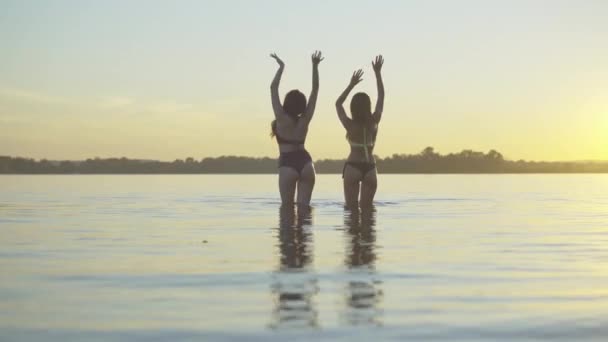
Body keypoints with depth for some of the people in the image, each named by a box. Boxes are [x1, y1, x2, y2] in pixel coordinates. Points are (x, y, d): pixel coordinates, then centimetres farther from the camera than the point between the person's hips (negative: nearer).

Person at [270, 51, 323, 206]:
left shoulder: (282, 118, -8)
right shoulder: (305, 119, 1)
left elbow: (273, 88, -7)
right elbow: (315, 89, 4)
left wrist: (281, 67, -1)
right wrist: (315, 66, 4)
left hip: (288, 165, -3)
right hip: (305, 163, 4)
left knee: (287, 207, 4)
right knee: (304, 205, 4)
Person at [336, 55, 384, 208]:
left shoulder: (350, 125, -8)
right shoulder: (374, 122, -2)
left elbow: (338, 104, 7)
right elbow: (381, 97, 8)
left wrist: (351, 85, 4)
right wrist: (378, 73, 11)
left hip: (352, 167, -2)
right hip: (370, 168, 2)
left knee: (351, 208, 0)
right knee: (366, 208, 7)